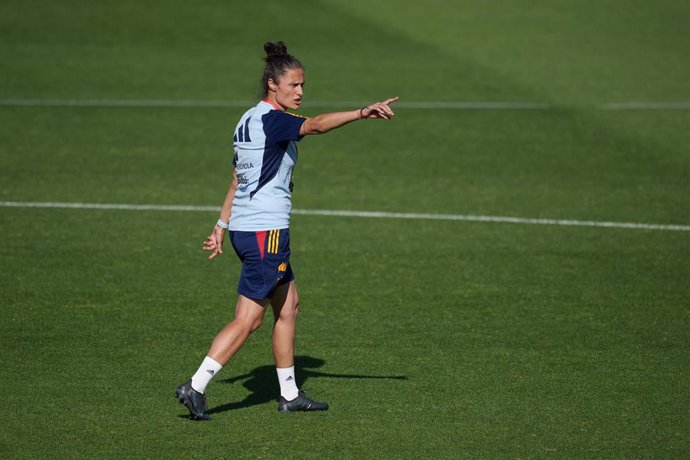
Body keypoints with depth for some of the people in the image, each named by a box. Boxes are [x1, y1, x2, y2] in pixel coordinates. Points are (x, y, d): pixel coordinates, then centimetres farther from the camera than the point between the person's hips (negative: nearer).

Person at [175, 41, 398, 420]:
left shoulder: (249, 120, 14)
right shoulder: (271, 120, -14)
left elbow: (237, 179, 21)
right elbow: (316, 125, -33)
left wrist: (221, 227, 26)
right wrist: (362, 113, -44)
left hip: (245, 227, 10)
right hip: (265, 231, -10)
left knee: (288, 304, 16)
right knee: (248, 319, -6)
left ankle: (289, 394, 21)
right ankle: (195, 387, -7)